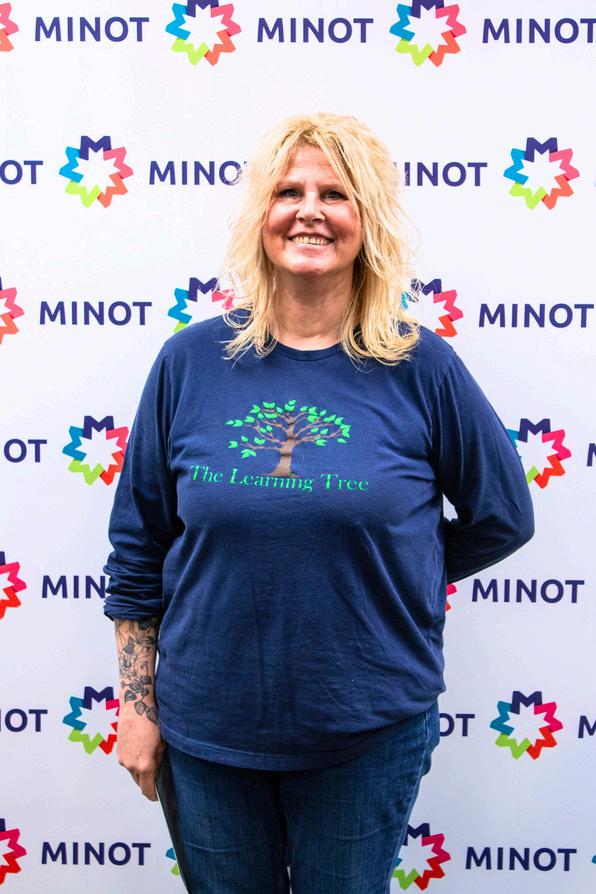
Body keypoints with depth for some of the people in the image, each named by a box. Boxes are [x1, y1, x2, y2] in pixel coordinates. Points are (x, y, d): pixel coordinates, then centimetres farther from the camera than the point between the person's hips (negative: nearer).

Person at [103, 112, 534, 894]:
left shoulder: (421, 367, -8)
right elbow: (139, 549, 1)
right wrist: (137, 704, 2)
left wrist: (384, 574, 4)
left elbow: (503, 518, 4)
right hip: (207, 729, 1)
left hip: (372, 731, 0)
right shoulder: (191, 361, -5)